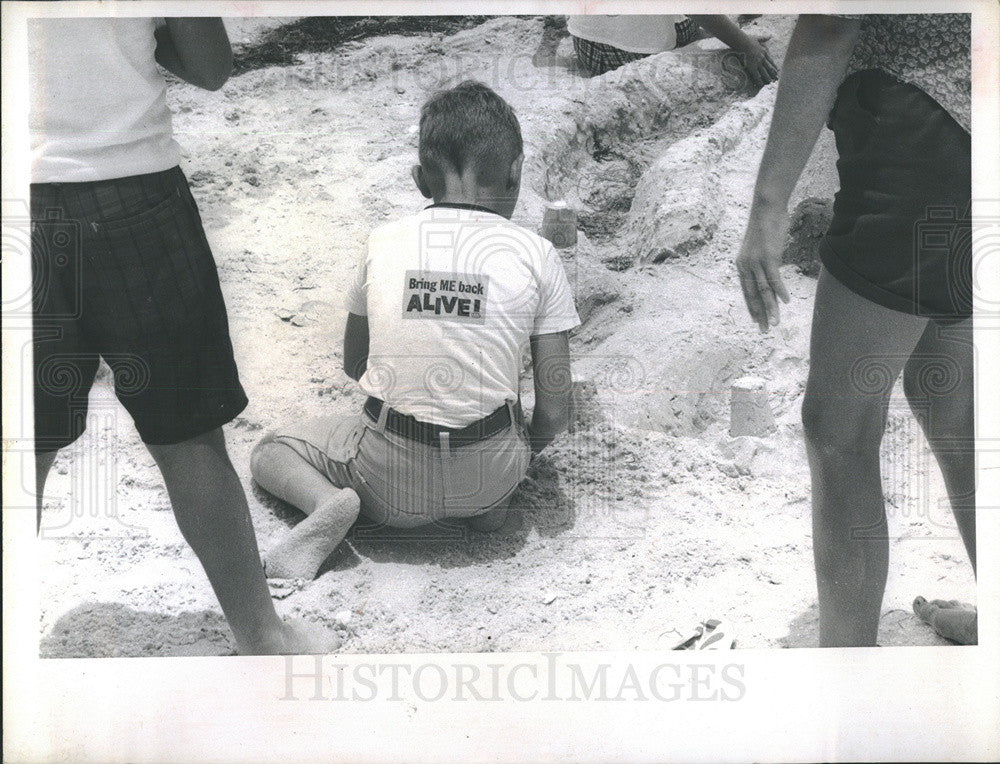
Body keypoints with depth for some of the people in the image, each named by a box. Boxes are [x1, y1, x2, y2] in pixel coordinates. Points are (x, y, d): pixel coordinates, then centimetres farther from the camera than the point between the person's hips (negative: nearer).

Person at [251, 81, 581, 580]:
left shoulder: (382, 243, 0)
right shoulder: (535, 254, -4)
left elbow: (354, 365, 15)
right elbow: (555, 412, -3)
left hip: (390, 482, -1)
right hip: (489, 474, 2)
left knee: (270, 450, 22)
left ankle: (329, 501, -6)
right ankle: (486, 500, 10)